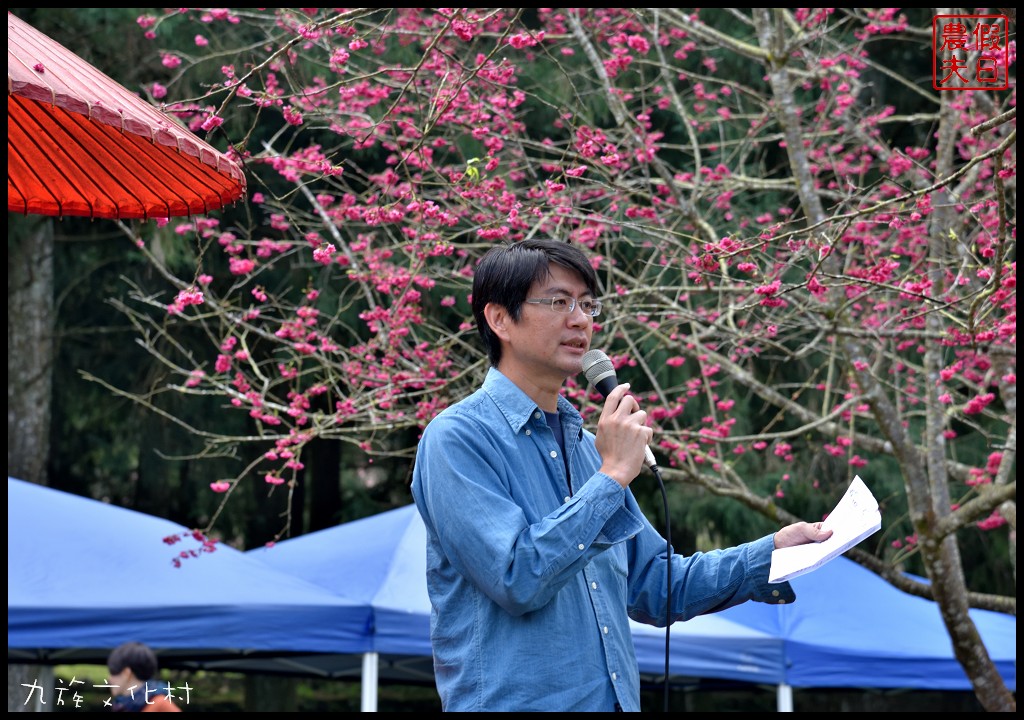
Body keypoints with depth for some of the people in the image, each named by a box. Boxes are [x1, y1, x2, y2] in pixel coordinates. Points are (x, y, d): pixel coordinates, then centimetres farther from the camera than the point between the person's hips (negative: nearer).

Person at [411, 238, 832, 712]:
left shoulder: (585, 444, 15)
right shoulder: (458, 437, -10)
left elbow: (654, 585, 18)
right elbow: (518, 579, -21)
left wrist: (771, 555, 7)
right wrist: (611, 478, -15)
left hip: (614, 700, 7)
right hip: (515, 700, -7)